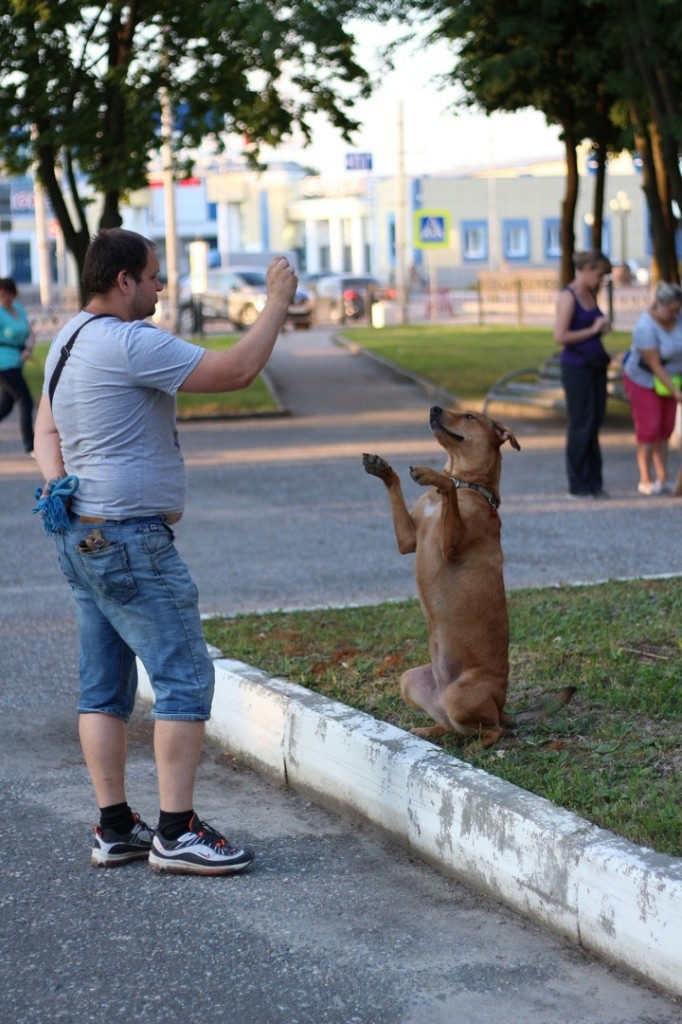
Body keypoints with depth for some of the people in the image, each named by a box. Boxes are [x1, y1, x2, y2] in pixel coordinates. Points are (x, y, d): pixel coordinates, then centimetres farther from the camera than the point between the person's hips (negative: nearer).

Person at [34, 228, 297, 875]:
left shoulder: (67, 340, 14)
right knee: (185, 678, -6)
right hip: (131, 541, -10)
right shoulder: (128, 343, -17)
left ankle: (114, 829, 15)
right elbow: (237, 370, -18)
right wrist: (277, 302, -6)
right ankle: (175, 832, -5)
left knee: (104, 686, 11)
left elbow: (45, 428, 23)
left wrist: (56, 483, 8)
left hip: (83, 537, 10)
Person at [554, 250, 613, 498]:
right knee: (580, 426, -2)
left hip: (596, 364, 8)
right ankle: (577, 486, 7)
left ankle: (593, 482, 16)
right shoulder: (568, 296, -13)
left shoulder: (591, 295, 11)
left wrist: (603, 327, 4)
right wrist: (592, 330, -14)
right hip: (577, 367, -8)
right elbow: (560, 337, -20)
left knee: (594, 425, 10)